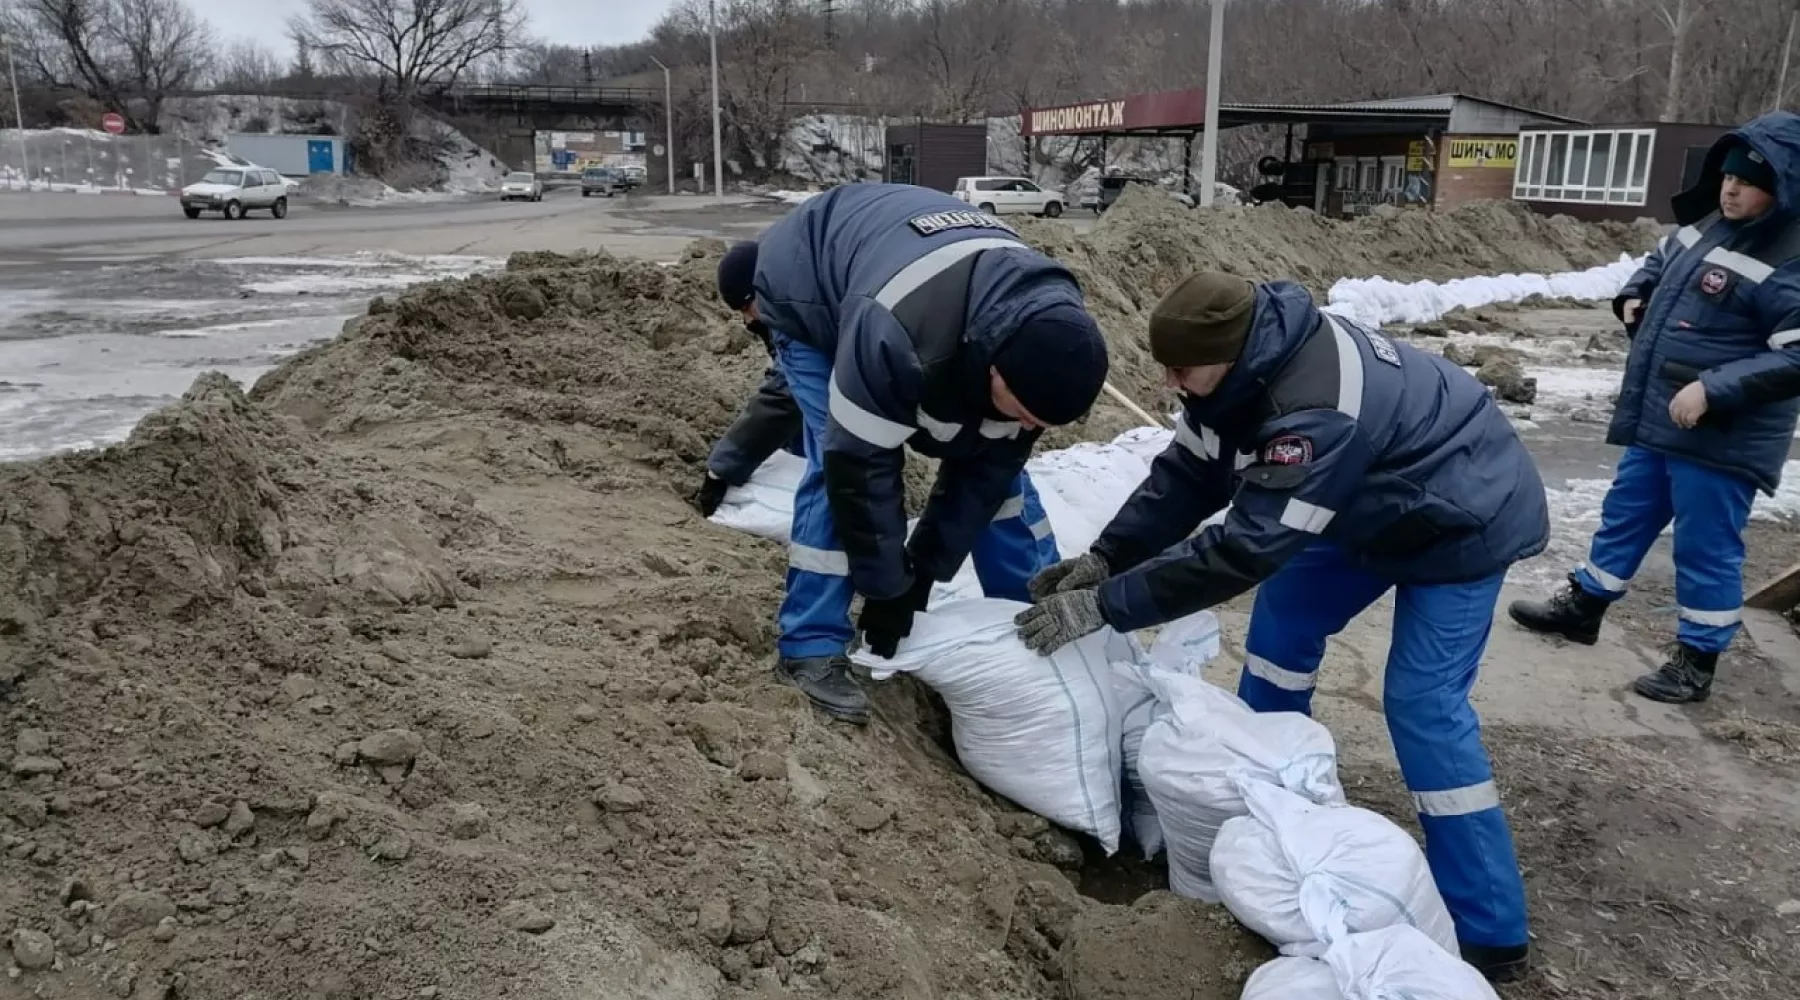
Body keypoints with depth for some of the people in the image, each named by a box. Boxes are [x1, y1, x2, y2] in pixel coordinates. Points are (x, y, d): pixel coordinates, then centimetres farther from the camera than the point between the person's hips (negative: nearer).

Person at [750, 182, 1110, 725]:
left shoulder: (1047, 332, -26)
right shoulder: (895, 330, -48)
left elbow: (988, 464, -15)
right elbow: (861, 464, -35)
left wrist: (925, 570, -14)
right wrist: (886, 592, -25)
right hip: (811, 296, -5)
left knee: (995, 461, 0)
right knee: (836, 465, -21)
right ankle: (811, 646, -9)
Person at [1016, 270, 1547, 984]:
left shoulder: (1315, 410, -40)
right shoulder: (1253, 362, -12)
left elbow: (1244, 547, -40)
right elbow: (1187, 474, -8)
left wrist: (1105, 605, -38)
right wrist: (1104, 557, -19)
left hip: (1460, 522, -9)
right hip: (1375, 509, 9)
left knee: (1423, 705, -12)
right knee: (1285, 617, 11)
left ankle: (1491, 931, -1)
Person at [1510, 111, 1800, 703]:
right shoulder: (1708, 226, 7)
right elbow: (1659, 262, 28)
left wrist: (1713, 388, -27)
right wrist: (1634, 297, 9)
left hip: (1722, 436, -8)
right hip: (1656, 419, 8)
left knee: (1706, 545, 3)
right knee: (1625, 513, 20)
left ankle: (1697, 661, 17)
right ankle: (1583, 606, 37)